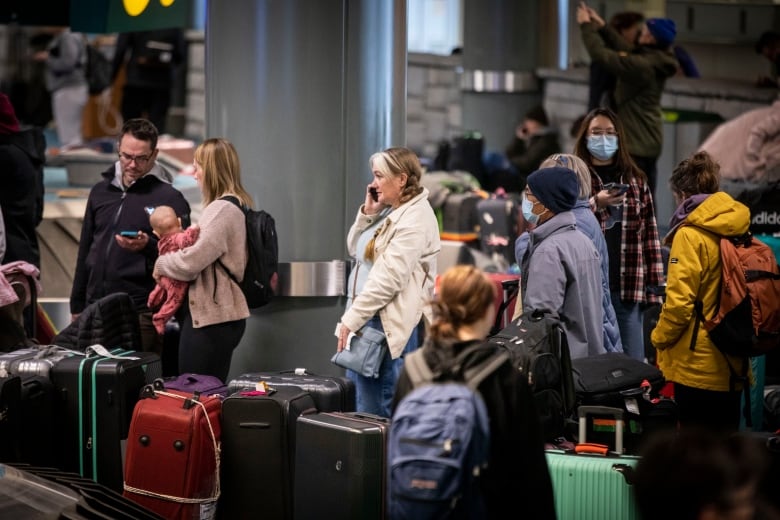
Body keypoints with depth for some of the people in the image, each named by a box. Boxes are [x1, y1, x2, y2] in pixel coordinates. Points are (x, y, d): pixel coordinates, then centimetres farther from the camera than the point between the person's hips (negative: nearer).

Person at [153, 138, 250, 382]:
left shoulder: (223, 210, -17)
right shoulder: (235, 205, 15)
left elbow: (191, 262, -21)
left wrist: (161, 264, -3)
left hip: (211, 320, -10)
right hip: (222, 316, 10)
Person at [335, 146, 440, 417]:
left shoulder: (415, 219, -14)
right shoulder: (389, 211, 15)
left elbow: (388, 278, -20)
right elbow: (354, 249, 22)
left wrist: (351, 319, -19)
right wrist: (367, 213, 7)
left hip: (390, 324, -9)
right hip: (368, 317, 9)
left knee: (379, 410, -7)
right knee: (363, 401, 11)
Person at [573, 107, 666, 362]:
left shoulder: (636, 180, 13)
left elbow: (649, 234, 12)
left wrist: (653, 284, 6)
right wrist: (595, 204, -17)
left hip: (628, 286, 3)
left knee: (633, 361, 5)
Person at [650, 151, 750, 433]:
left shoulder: (690, 235, -13)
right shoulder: (740, 231, 6)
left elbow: (680, 301, -16)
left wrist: (659, 337, -1)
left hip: (697, 365, -7)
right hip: (733, 365, 7)